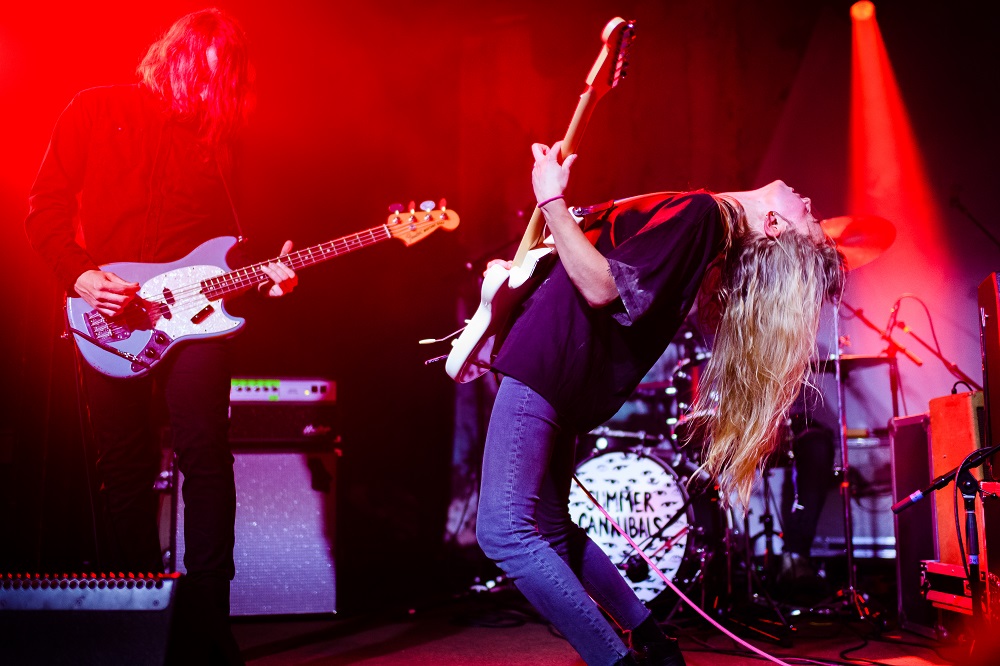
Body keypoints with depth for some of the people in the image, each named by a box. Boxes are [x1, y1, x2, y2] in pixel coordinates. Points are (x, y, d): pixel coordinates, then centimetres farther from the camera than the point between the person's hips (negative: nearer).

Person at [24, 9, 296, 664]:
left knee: (206, 454, -11)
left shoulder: (219, 134, 14)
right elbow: (47, 204, 4)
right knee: (125, 468, 3)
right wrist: (82, 275, -10)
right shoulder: (96, 110, 7)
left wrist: (261, 273, -3)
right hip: (105, 312, -1)